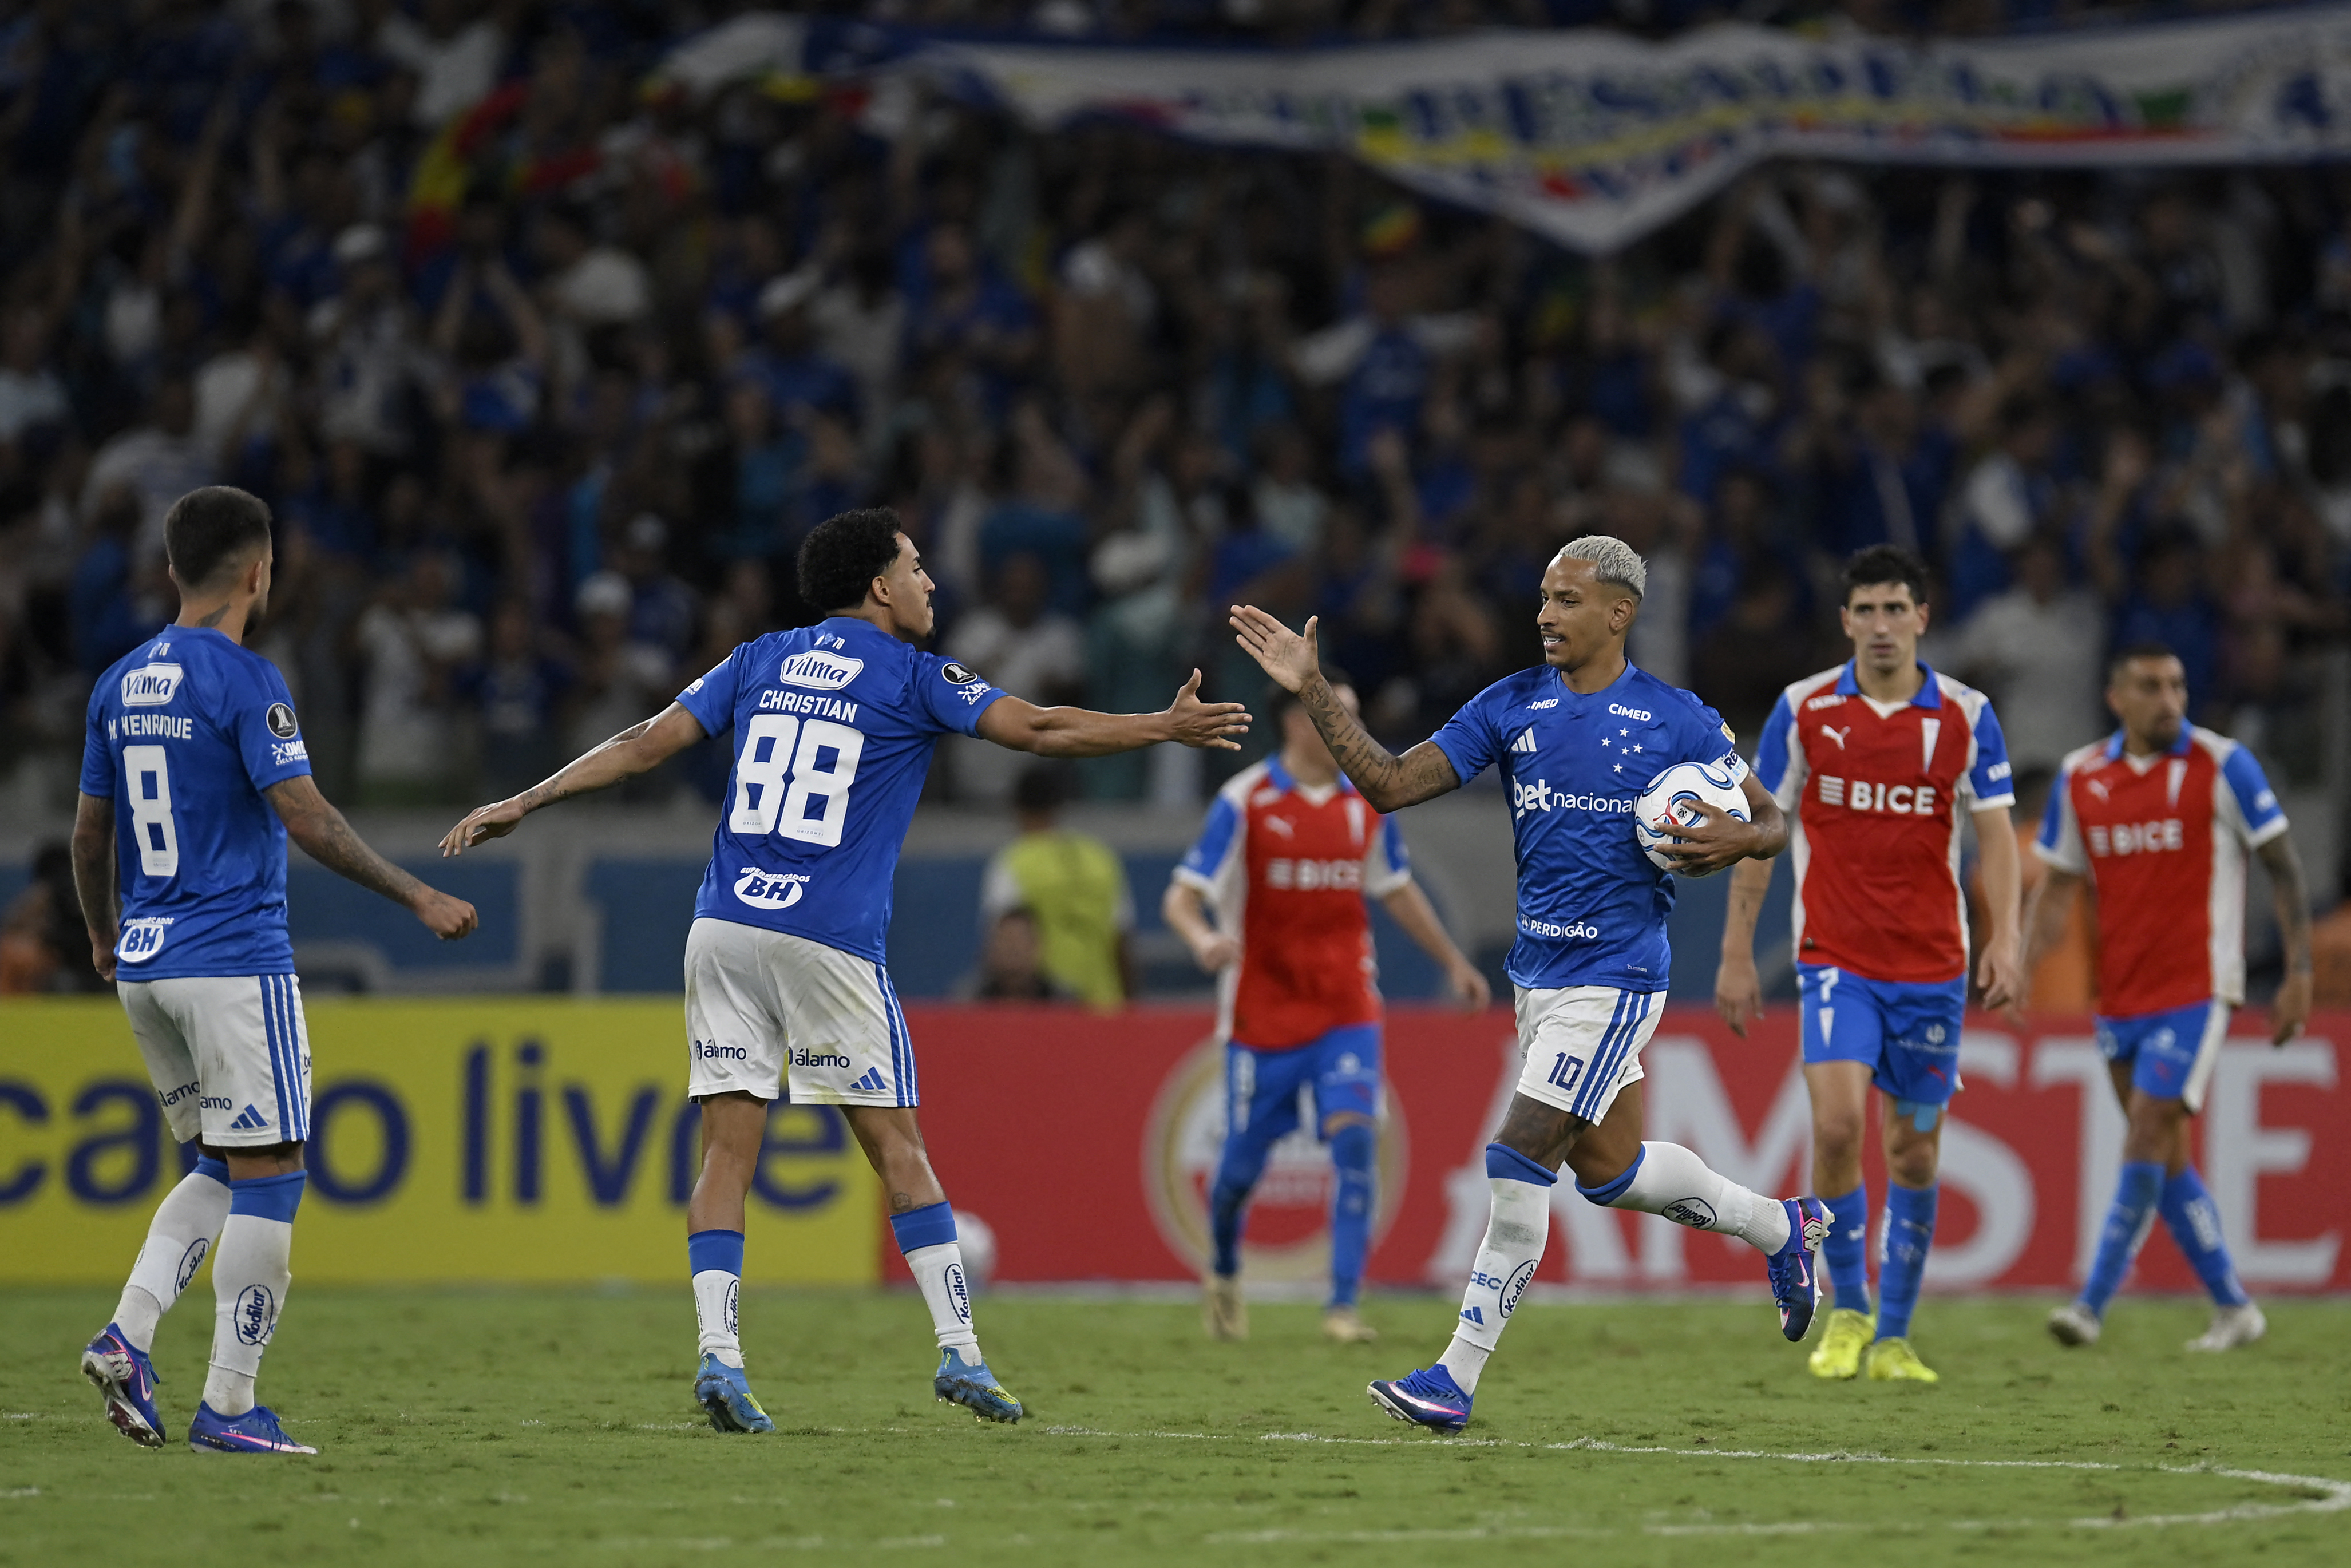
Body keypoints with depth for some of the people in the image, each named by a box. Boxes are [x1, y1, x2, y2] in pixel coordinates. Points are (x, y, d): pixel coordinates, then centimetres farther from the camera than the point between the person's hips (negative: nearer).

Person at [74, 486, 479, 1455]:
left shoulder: (121, 686, 10)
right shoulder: (244, 682, -12)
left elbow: (90, 835, 17)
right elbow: (307, 822, -16)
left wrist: (103, 938, 32)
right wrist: (418, 899, -8)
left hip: (145, 968, 8)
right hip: (235, 963, -8)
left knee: (224, 1171, 18)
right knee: (268, 1179, -2)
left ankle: (128, 1334, 0)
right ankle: (229, 1405, -5)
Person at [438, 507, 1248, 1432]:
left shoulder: (761, 661, 14)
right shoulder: (911, 677, 2)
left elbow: (649, 743, 10)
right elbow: (1037, 729, -3)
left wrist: (524, 804, 13)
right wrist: (1168, 729, 6)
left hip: (723, 932, 4)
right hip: (829, 941, -4)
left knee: (729, 1148, 2)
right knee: (898, 1149, 3)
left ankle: (717, 1352, -11)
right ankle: (959, 1350, 3)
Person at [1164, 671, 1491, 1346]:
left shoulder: (1367, 802, 5)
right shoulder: (1245, 802, -9)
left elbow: (1397, 889, 21)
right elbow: (1182, 897, -12)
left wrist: (1452, 961, 25)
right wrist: (1204, 940, -34)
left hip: (1347, 1011, 3)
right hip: (1263, 1012, -3)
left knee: (1354, 1140, -16)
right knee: (1244, 1161, 5)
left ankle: (1343, 1305, -13)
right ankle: (1225, 1277, 35)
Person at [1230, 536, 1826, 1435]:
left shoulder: (1674, 720, -6)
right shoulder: (1510, 707, 5)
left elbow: (1772, 822, 4)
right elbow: (1390, 786, 2)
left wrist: (1738, 838, -20)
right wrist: (1312, 693, -7)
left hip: (1615, 977, -6)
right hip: (1537, 977, 6)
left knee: (1521, 1160, -12)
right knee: (1607, 1169, 14)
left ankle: (1458, 1378, -8)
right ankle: (1780, 1227, 39)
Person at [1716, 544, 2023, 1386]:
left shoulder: (1965, 715, 0)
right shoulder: (1803, 709, -1)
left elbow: (1996, 836, 2)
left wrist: (2005, 943, -12)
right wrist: (1737, 955, 1)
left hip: (1932, 964, 1)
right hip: (1835, 959, -1)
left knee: (1914, 1152, 6)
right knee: (1837, 1125, -19)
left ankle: (1894, 1338, 19)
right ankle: (1848, 1310, 0)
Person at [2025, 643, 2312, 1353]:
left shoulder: (2221, 765, -7)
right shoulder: (2080, 777, 6)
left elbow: (2284, 866, -3)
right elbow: (2059, 885, 13)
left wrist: (2299, 974, -7)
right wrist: (2020, 962, -3)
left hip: (2195, 991, -5)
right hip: (2120, 995, 5)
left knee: (2146, 1138, -15)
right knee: (2166, 1158, 8)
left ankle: (2092, 1305, -16)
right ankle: (2234, 1308, 20)